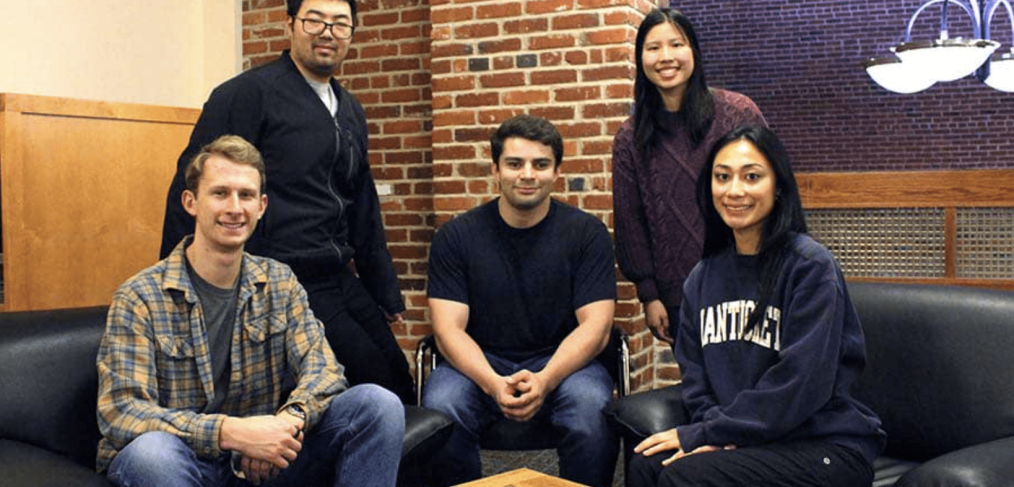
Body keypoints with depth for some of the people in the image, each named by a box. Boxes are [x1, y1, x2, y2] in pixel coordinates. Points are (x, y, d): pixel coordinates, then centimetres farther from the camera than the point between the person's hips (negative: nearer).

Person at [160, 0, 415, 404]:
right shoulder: (248, 94, -7)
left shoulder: (351, 112, 16)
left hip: (342, 280, 8)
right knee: (375, 383, -11)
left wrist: (386, 293, 22)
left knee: (401, 390, 8)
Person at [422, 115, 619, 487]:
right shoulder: (455, 236, 1)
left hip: (561, 362, 0)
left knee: (593, 410, -32)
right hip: (479, 364, 1)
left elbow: (595, 325, -6)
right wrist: (493, 384, -25)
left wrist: (545, 380, -23)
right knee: (439, 411, -30)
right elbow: (449, 328, -5)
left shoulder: (586, 233, 0)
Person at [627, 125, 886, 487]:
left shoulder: (810, 267, -12)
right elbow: (695, 376, 9)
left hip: (827, 445, -5)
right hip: (746, 439, 5)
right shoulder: (702, 278, 9)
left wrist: (702, 434, -15)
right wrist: (715, 430, -12)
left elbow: (799, 384, -18)